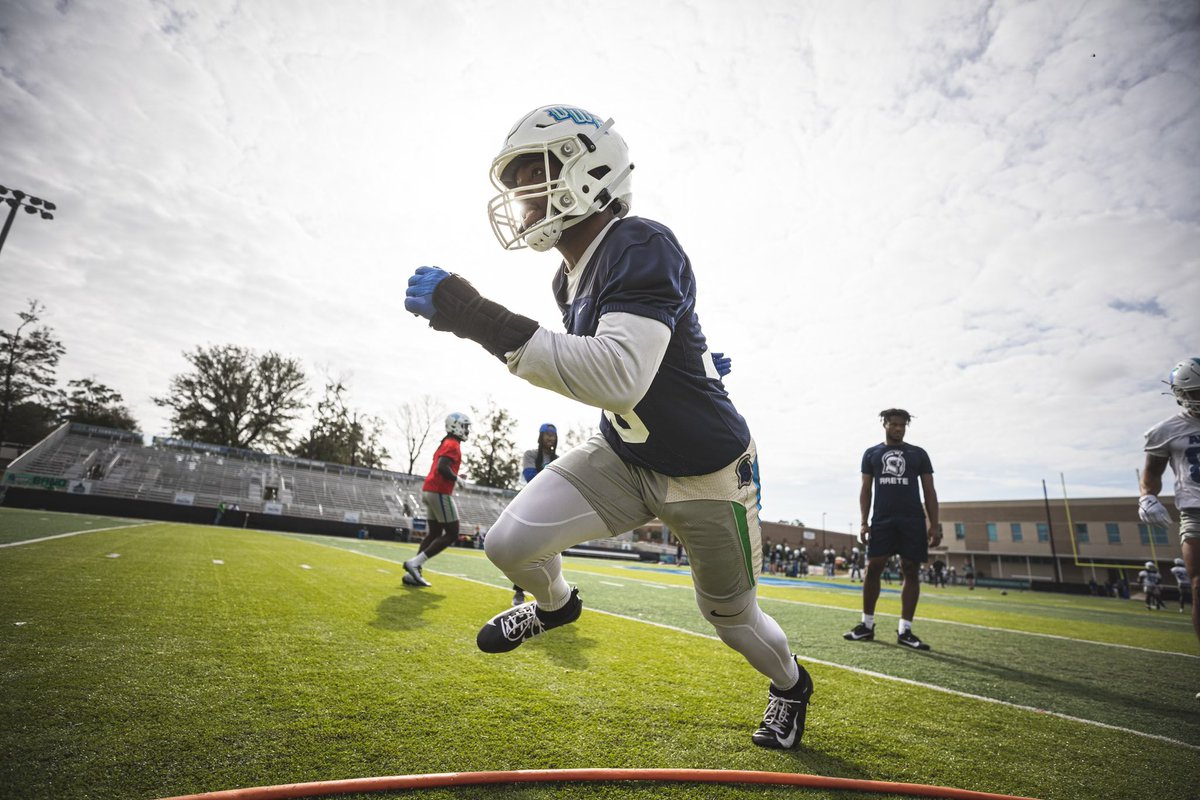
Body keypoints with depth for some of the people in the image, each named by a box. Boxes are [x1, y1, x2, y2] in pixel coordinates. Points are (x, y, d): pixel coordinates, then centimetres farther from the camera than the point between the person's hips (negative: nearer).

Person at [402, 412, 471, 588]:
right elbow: (442, 468, -23)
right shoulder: (453, 444, -10)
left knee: (434, 533, 12)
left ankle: (414, 573, 8)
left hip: (430, 490, 10)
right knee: (452, 534, -4)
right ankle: (414, 563, -9)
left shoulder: (445, 444, 21)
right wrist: (458, 480, -9)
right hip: (439, 492, -10)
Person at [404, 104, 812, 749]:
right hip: (622, 460, 6)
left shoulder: (641, 249, -27)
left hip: (708, 477, -6)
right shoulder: (570, 278, 1)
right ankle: (555, 604, 29)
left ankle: (790, 684, 52)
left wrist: (482, 321, -41)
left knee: (733, 620, 16)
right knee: (511, 542, -8)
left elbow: (621, 377, -41)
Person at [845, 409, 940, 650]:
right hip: (882, 519, 0)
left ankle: (905, 630, 8)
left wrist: (934, 525, -1)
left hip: (913, 521, 0)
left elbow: (929, 491, 9)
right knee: (872, 568, -4)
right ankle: (867, 624, 7)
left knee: (911, 572, 1)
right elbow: (866, 490, 9)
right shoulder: (871, 454, 11)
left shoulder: (918, 454, 11)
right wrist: (864, 522, 0)